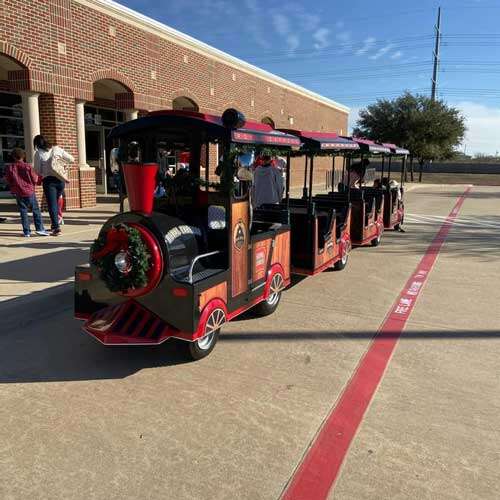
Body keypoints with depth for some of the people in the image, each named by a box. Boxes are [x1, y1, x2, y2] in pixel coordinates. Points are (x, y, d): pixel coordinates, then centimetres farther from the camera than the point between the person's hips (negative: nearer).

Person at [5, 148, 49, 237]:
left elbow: (9, 182, 6)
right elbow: (35, 179, -5)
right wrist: (37, 176, 15)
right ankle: (39, 228, -2)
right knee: (36, 210, 5)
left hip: (18, 194, 2)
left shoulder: (10, 168, -1)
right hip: (30, 192, -2)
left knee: (23, 212, 6)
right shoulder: (28, 166, -9)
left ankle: (26, 232, 6)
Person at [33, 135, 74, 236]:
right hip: (60, 179, 3)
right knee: (56, 203, 18)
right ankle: (54, 224, 26)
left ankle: (56, 227, -11)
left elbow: (37, 170, 0)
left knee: (52, 204, -2)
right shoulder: (57, 149, 5)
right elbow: (72, 159, 9)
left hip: (48, 181, -3)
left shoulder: (38, 153, -3)